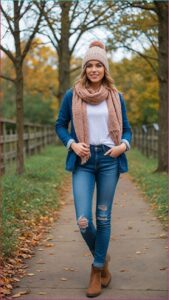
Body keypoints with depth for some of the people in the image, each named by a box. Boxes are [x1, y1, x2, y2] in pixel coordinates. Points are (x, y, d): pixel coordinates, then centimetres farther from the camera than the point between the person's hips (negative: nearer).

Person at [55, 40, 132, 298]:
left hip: (109, 160, 1)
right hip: (83, 161, -1)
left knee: (103, 217, 5)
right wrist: (73, 144, -9)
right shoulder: (72, 95, 3)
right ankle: (102, 258, 22)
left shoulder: (116, 97, 6)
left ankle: (98, 268, 22)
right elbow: (60, 125, 9)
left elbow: (126, 128, 11)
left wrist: (124, 145, -10)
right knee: (83, 221, -9)